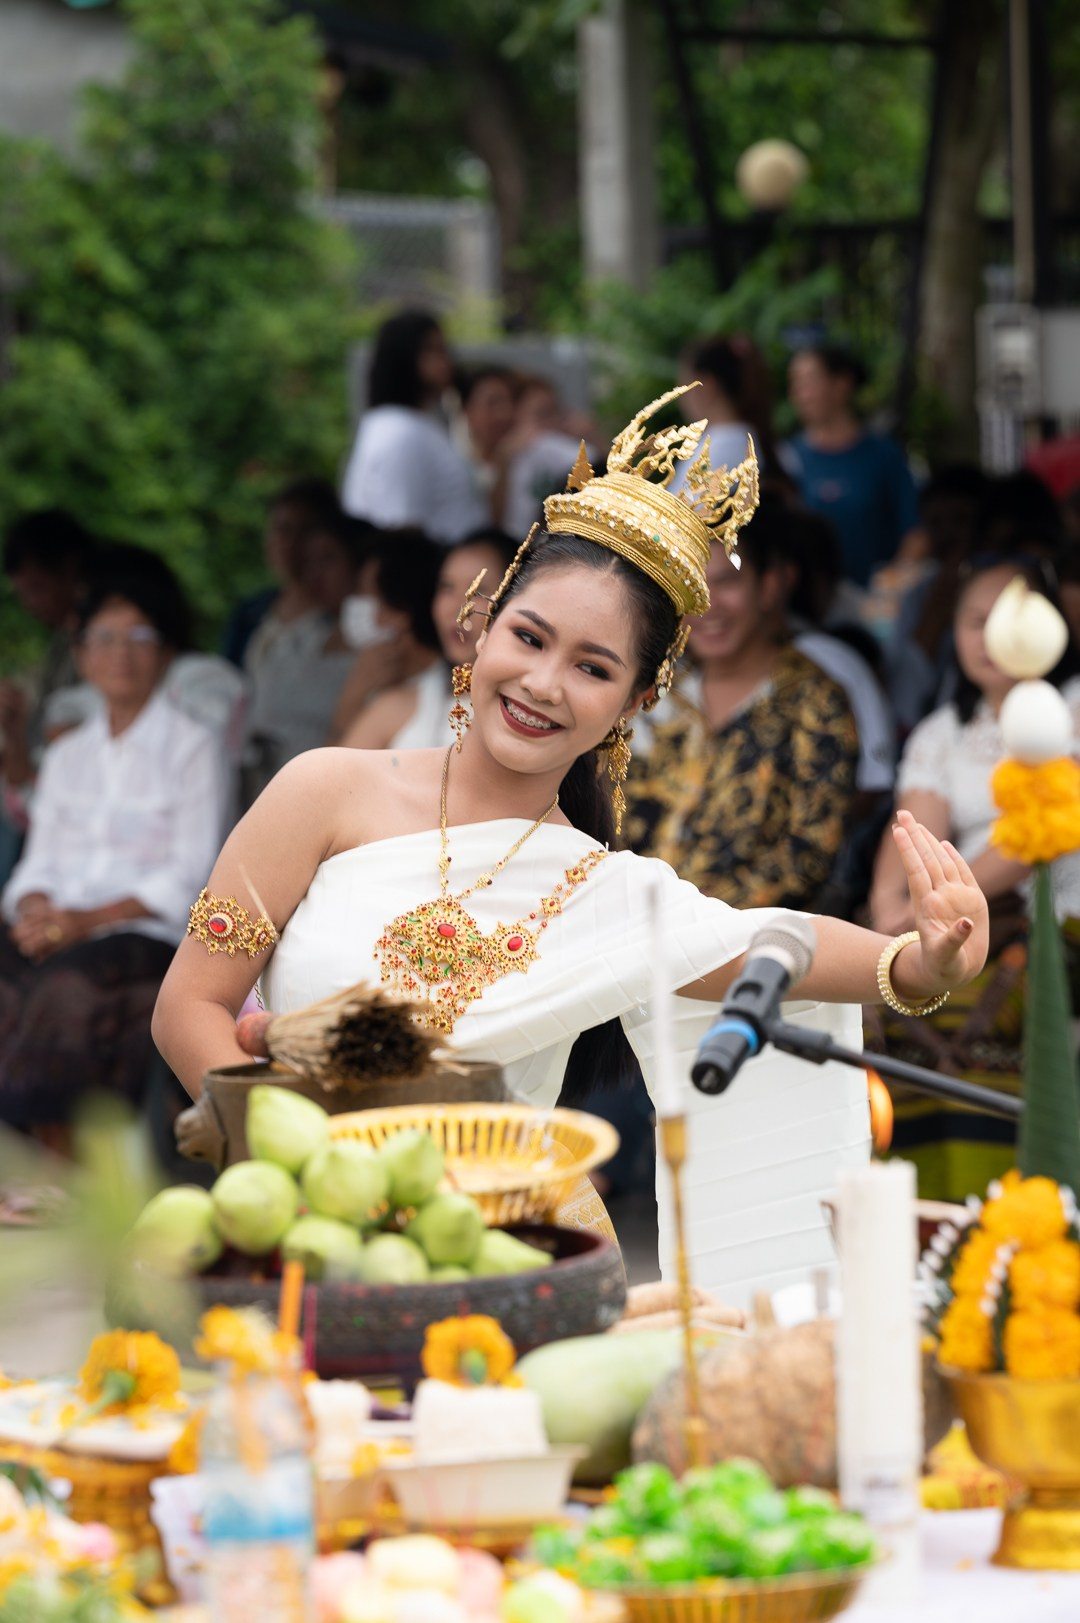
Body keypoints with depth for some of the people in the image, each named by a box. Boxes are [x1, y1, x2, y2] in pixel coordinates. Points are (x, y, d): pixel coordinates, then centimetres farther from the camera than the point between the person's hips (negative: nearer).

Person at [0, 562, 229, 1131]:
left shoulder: (192, 747, 8)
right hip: (56, 933, 4)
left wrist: (90, 920, -13)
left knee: (67, 982, -36)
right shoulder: (66, 755, 25)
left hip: (147, 935, -4)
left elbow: (190, 876, -2)